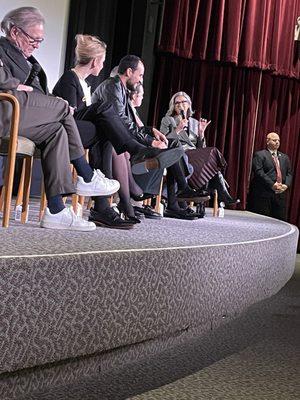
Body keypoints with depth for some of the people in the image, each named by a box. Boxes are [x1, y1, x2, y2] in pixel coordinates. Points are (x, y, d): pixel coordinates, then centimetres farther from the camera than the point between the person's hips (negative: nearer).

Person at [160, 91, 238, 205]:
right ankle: (223, 195, -28)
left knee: (211, 153, -30)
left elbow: (201, 148, 15)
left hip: (194, 155, 4)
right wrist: (178, 130, -10)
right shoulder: (167, 120, 13)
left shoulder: (195, 122, 23)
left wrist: (201, 132, 0)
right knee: (212, 152, -28)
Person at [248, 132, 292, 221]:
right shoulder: (259, 155, 1)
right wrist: (272, 185, -17)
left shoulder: (285, 157, 21)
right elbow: (259, 172, -10)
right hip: (264, 194, -5)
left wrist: (286, 185, -4)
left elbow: (289, 173, 16)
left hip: (281, 193, 6)